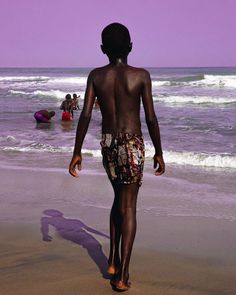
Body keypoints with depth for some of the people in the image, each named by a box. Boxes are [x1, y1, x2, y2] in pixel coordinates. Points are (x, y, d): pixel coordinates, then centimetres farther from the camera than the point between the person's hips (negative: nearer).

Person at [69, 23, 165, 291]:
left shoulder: (96, 76, 0)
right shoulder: (141, 76, -6)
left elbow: (85, 115, -6)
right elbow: (151, 118, -7)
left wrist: (77, 153, 0)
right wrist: (158, 152, 4)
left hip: (107, 144, 3)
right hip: (132, 144, -3)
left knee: (119, 199, 22)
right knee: (128, 207, 1)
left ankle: (113, 261, 25)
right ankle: (122, 276, 1)